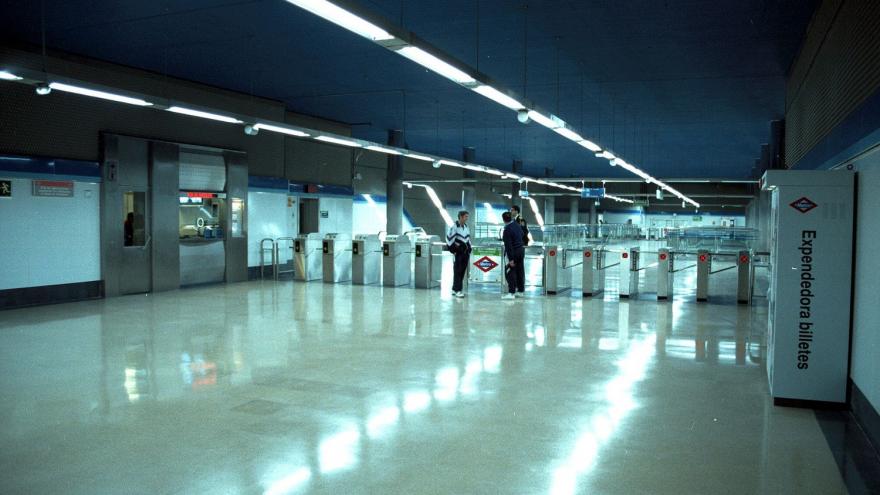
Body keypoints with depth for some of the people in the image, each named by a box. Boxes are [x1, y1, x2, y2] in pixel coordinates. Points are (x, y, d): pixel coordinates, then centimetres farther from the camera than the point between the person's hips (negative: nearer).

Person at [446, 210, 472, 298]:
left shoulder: (466, 226, 11)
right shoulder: (454, 226, -10)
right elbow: (449, 238, -11)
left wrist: (469, 249, 12)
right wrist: (453, 250, -11)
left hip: (465, 252, 7)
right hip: (458, 252, -7)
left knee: (462, 271, 7)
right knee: (457, 271, -7)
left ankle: (455, 289, 15)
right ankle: (457, 290, -5)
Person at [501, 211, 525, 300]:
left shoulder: (507, 230, -22)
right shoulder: (516, 224, 3)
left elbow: (508, 245, -22)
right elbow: (522, 234, 21)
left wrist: (511, 259, -21)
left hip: (514, 252, -8)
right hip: (522, 249, 8)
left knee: (510, 271, -4)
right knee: (520, 270, 14)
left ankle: (511, 292, -7)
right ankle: (520, 290, 22)